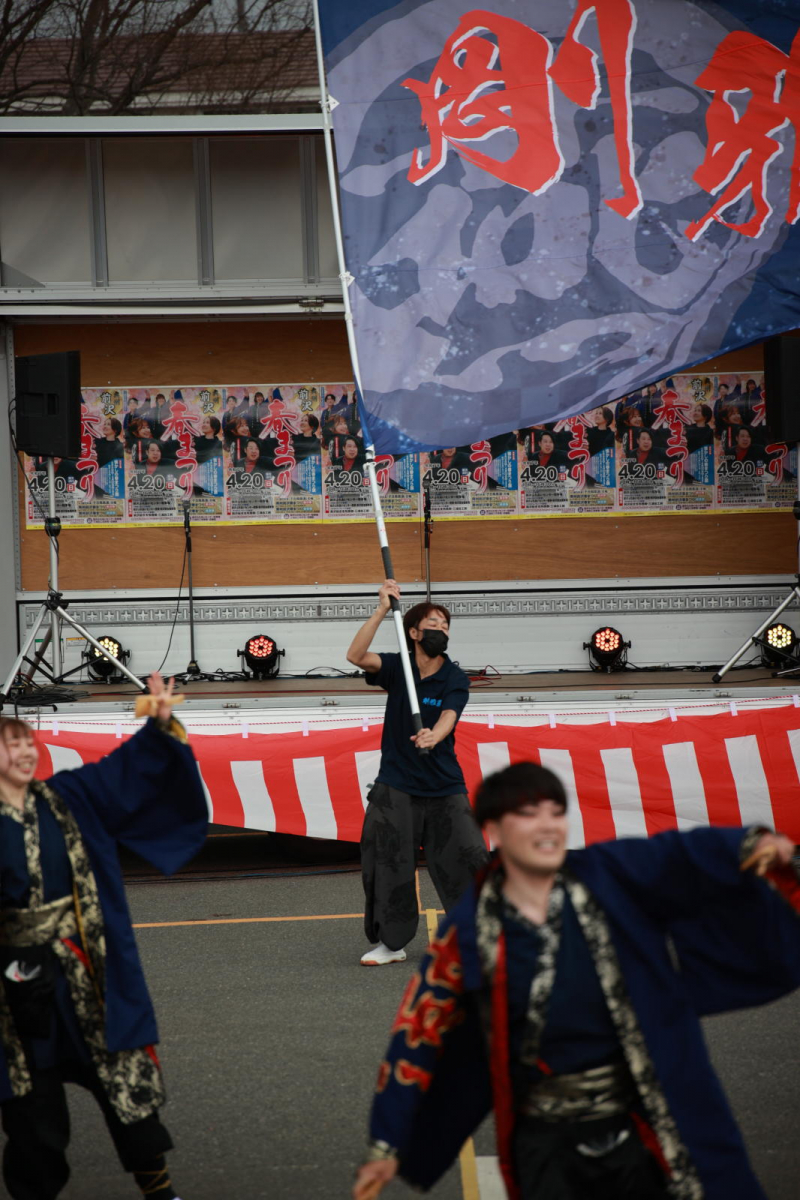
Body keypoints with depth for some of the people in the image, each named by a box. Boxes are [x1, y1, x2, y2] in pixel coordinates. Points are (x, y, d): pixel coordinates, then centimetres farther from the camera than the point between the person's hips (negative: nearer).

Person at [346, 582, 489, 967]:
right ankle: (391, 943, 13)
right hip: (395, 786, 0)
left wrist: (432, 737, -44)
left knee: (468, 859, -6)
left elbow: (448, 717, -21)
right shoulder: (397, 667, -3)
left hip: (444, 787, 0)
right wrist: (382, 610, -27)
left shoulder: (455, 679, -4)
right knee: (384, 863, -2)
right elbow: (356, 656, -20)